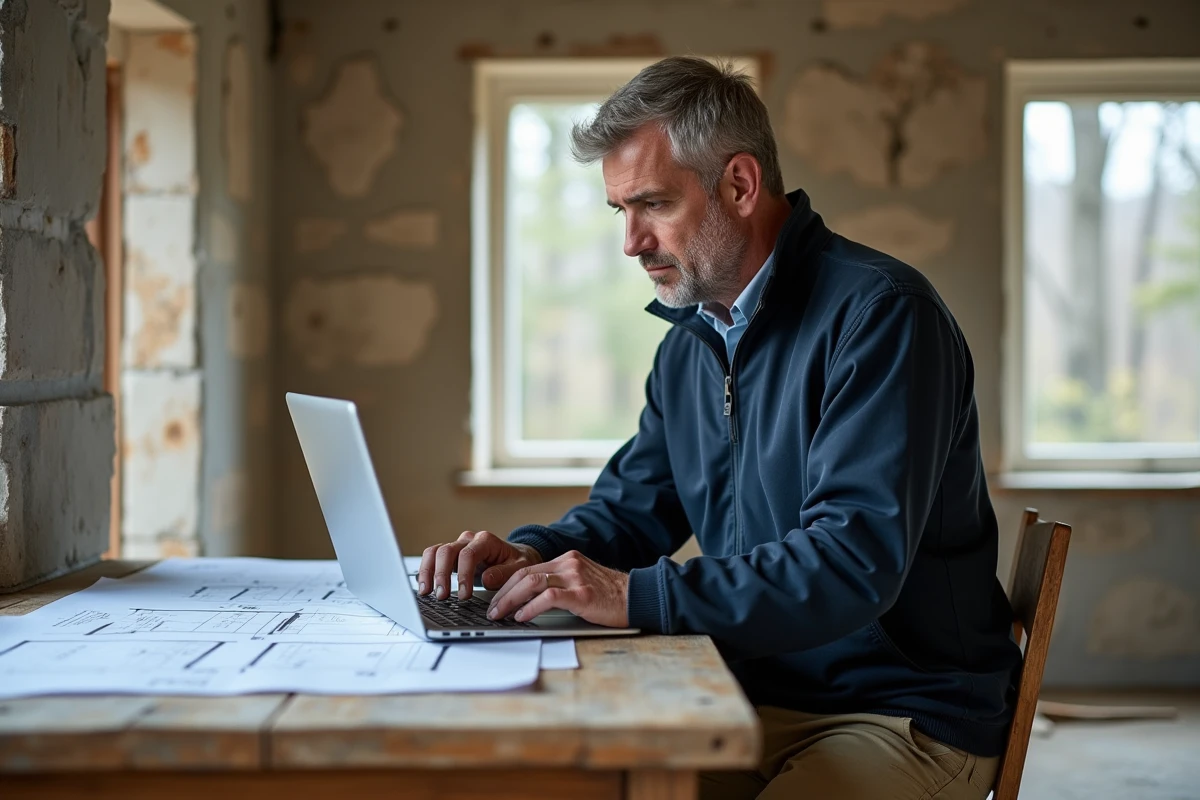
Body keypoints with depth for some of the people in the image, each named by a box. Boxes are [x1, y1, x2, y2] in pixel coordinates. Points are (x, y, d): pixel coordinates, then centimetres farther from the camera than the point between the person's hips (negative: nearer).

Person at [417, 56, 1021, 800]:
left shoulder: (878, 314, -17)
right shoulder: (689, 343, 11)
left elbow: (854, 560, -26)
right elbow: (632, 508, 19)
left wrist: (638, 596, -30)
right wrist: (533, 554, -2)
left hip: (905, 718, -7)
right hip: (756, 703, 7)